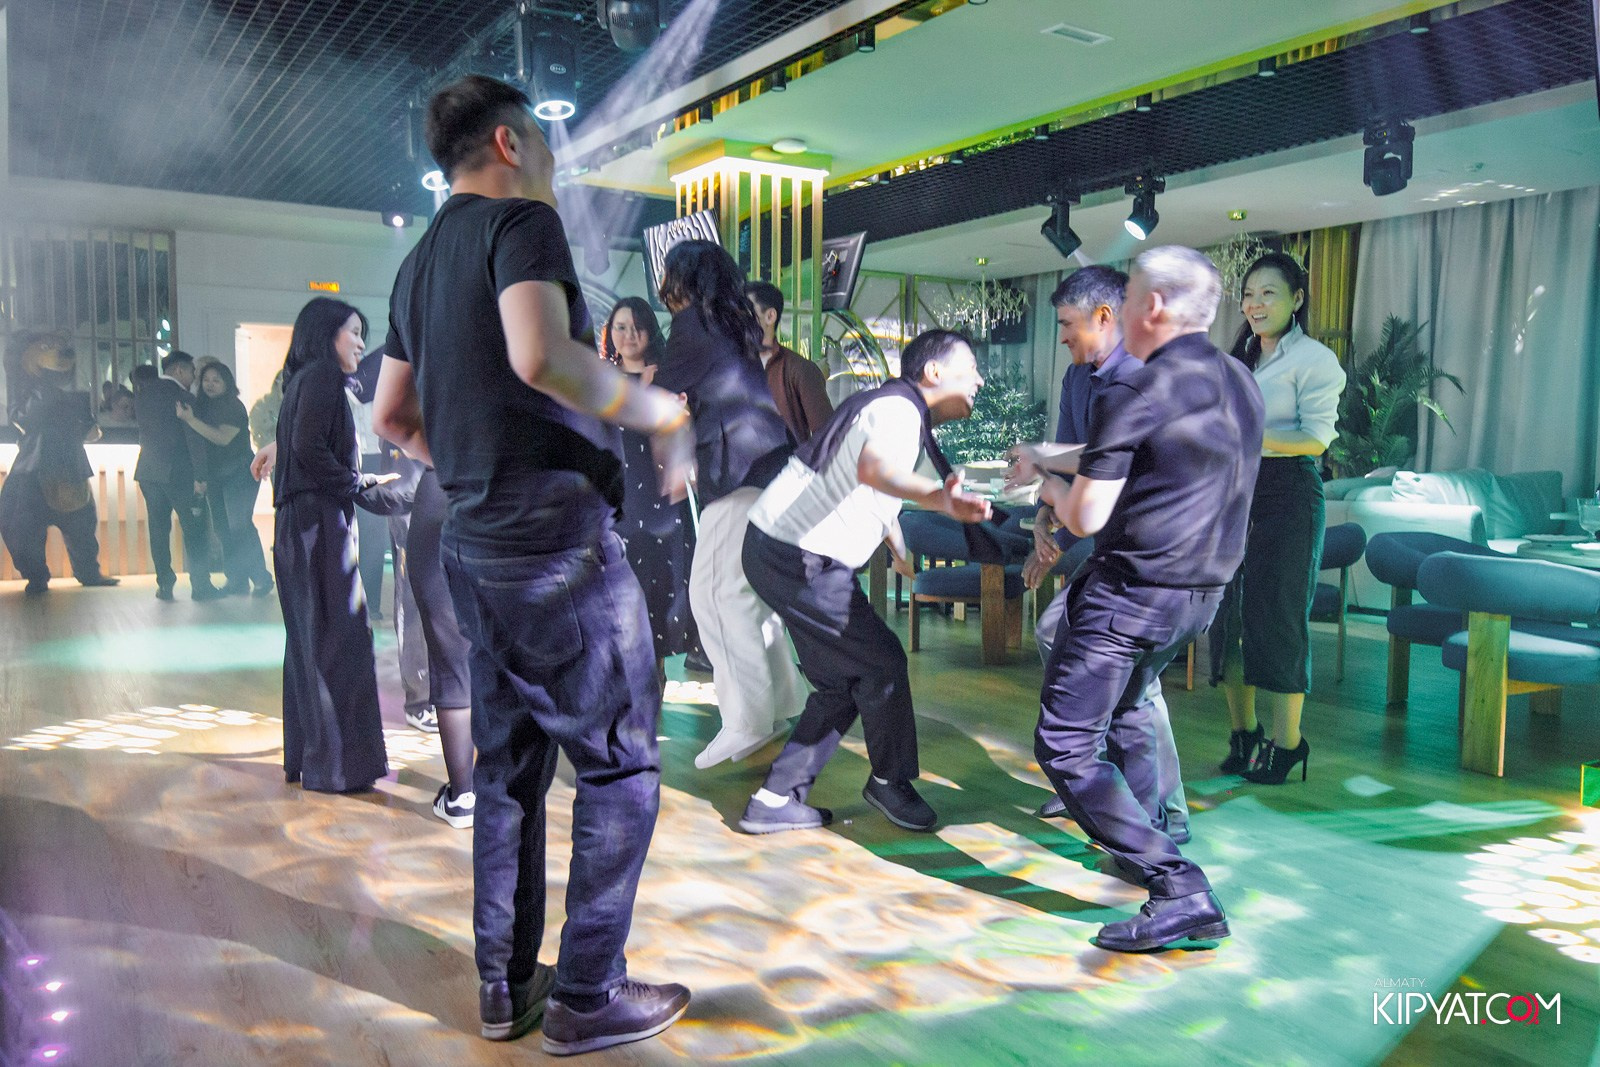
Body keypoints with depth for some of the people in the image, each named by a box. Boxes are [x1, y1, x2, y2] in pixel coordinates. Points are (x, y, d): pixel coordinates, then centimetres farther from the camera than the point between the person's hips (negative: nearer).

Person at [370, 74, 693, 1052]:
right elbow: (541, 356, -27)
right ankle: (588, 997, 9)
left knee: (510, 764, 16)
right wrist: (661, 413, -16)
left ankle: (506, 987, 25)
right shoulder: (522, 221, -8)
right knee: (621, 762, 2)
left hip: (474, 542, 9)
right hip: (559, 536, -9)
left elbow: (391, 417, 23)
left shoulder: (422, 261, 18)